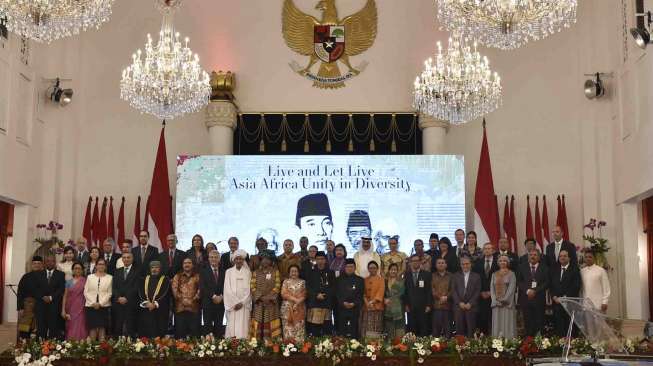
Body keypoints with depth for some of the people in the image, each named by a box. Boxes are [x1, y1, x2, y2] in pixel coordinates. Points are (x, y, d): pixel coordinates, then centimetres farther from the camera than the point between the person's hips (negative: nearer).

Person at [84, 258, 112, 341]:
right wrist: (93, 303, -7)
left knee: (102, 327, -3)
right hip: (91, 306, 1)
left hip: (104, 306, -1)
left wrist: (100, 303, -10)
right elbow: (86, 292, 6)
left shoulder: (109, 278, 6)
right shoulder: (90, 277, 11)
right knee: (92, 327, -3)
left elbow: (109, 293, 0)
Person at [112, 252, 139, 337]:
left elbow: (136, 288, -6)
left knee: (130, 329, -4)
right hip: (118, 303, 4)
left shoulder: (137, 272, 3)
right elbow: (114, 287, 9)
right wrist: (119, 297, -7)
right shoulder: (117, 272, 17)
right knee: (117, 328, 1)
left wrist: (126, 298, -13)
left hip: (131, 304, -4)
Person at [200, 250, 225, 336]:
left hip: (220, 303, 2)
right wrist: (213, 296, -12)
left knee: (219, 327, 2)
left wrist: (221, 297, -10)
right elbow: (202, 287, -5)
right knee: (208, 326, -3)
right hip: (208, 303, -2)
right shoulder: (204, 271, 5)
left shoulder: (223, 272, 11)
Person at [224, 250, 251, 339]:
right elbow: (228, 289, 0)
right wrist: (235, 302, -9)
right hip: (232, 304, 0)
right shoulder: (229, 272, 6)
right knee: (232, 326, -6)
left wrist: (242, 302, -9)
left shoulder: (248, 272, 7)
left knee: (243, 326, -6)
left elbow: (249, 289, 2)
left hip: (244, 304, 0)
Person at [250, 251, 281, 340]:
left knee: (271, 325, -4)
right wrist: (260, 297, -10)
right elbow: (253, 287, 2)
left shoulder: (275, 272, 6)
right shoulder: (256, 272, 9)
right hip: (259, 303, 1)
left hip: (271, 302, -1)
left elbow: (277, 286, -2)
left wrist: (269, 297, -13)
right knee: (259, 325, -3)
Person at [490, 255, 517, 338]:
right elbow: (491, 288, 8)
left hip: (507, 303, -3)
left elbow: (511, 288, -5)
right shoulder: (494, 274, 14)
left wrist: (503, 299, -13)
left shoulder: (511, 274, 3)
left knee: (507, 325, -5)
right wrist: (495, 300, -6)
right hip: (496, 303, 3)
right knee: (497, 325, 1)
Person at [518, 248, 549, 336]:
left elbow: (546, 283, -1)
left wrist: (535, 291, -11)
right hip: (526, 298, 1)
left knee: (539, 323, -3)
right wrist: (527, 291, -10)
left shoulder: (544, 268, 7)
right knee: (528, 322, -1)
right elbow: (520, 282, 5)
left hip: (539, 299, -1)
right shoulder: (522, 267, 11)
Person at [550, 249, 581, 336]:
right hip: (557, 303, 4)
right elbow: (550, 285, 12)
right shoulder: (554, 269, 16)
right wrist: (554, 297, -4)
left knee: (570, 329, -5)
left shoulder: (574, 269, 2)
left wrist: (564, 297, -12)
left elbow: (576, 286, -7)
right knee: (558, 328, 0)